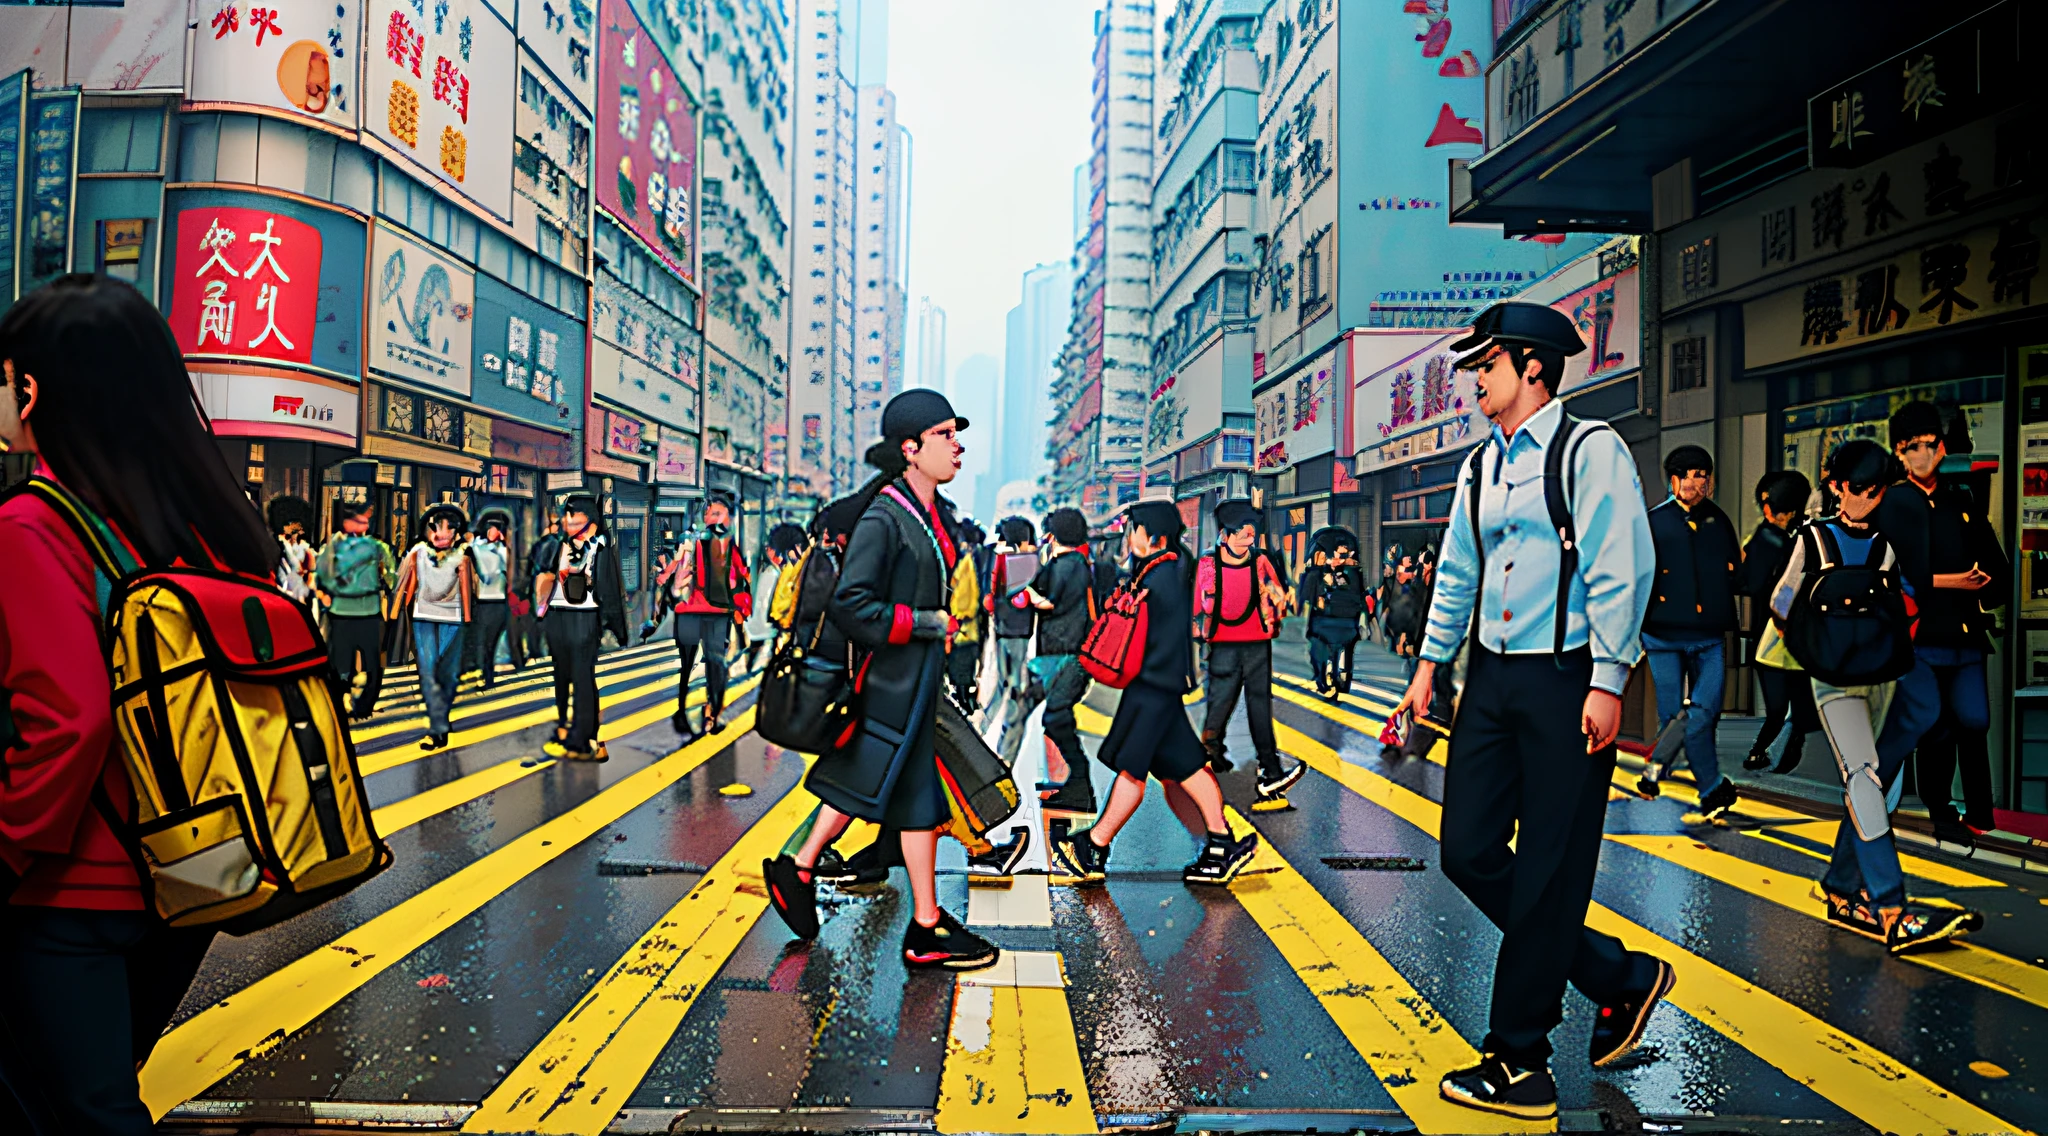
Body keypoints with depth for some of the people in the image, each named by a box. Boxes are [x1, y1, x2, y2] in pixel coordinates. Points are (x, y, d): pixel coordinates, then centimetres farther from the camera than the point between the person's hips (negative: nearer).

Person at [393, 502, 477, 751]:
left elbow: (466, 587, 5)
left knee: (449, 672, 3)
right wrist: (398, 612, 5)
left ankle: (437, 728, 17)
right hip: (424, 617, 0)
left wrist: (468, 617, 5)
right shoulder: (418, 552, 1)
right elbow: (407, 583, 5)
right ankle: (439, 728, -10)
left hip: (452, 618, 0)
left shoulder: (461, 555, 1)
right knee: (428, 671, -9)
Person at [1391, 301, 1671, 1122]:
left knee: (1547, 876, -1)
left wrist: (1607, 684, -17)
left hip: (1565, 682, -7)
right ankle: (1621, 978, 24)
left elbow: (1622, 569, -12)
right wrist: (1432, 663, 15)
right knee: (1469, 852, 6)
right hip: (1491, 679, 8)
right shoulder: (1480, 466, 14)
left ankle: (1518, 1063, 12)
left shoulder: (1589, 450, -7)